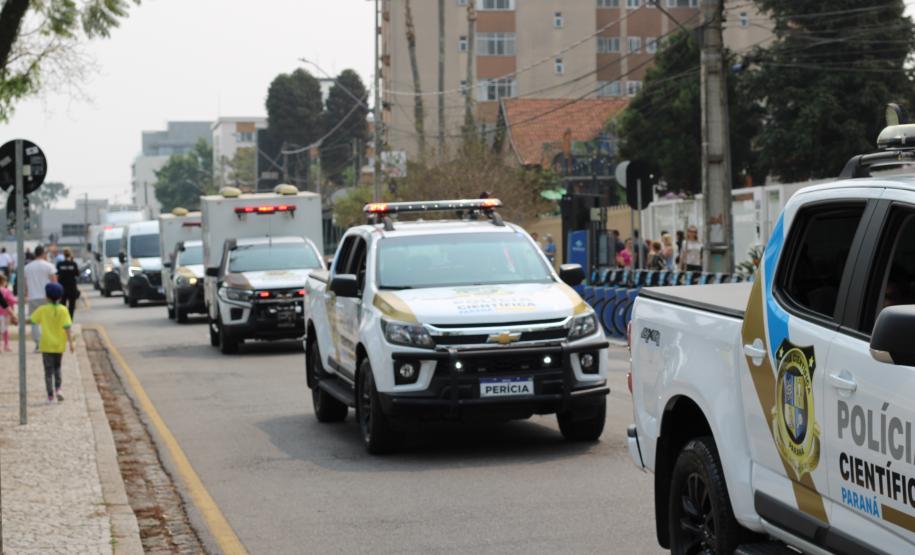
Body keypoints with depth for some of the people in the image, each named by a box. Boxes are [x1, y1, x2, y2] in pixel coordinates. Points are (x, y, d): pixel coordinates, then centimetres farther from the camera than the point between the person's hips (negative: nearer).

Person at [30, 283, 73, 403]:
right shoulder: (62, 310, -8)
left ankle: (50, 396, 1)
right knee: (57, 368, 20)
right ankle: (57, 389, 1)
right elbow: (67, 327, -12)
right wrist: (70, 343, -9)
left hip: (46, 345, -1)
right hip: (59, 345, 1)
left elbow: (32, 321, 2)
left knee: (48, 371, 5)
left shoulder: (42, 309, -7)